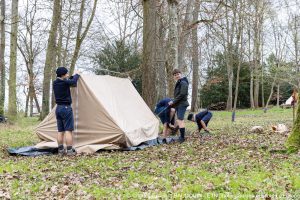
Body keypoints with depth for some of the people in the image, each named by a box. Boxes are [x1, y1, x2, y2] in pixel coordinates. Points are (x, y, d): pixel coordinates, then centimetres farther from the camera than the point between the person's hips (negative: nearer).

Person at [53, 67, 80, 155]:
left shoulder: (55, 83, 8)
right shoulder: (64, 82, -16)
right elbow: (73, 82, 2)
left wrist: (73, 76, 23)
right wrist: (76, 75, 20)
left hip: (58, 108, 8)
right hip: (66, 108, -8)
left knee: (60, 130, 10)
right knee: (68, 130, -6)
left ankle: (60, 150, 13)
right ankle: (70, 150, -6)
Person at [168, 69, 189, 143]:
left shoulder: (183, 83, -14)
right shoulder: (178, 83, 18)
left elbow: (182, 95, -21)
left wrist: (173, 102, -16)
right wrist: (174, 102, 13)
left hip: (182, 104, -10)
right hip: (178, 105, 10)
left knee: (180, 120, -14)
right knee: (180, 120, 14)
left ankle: (182, 138, -12)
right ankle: (181, 137, 22)